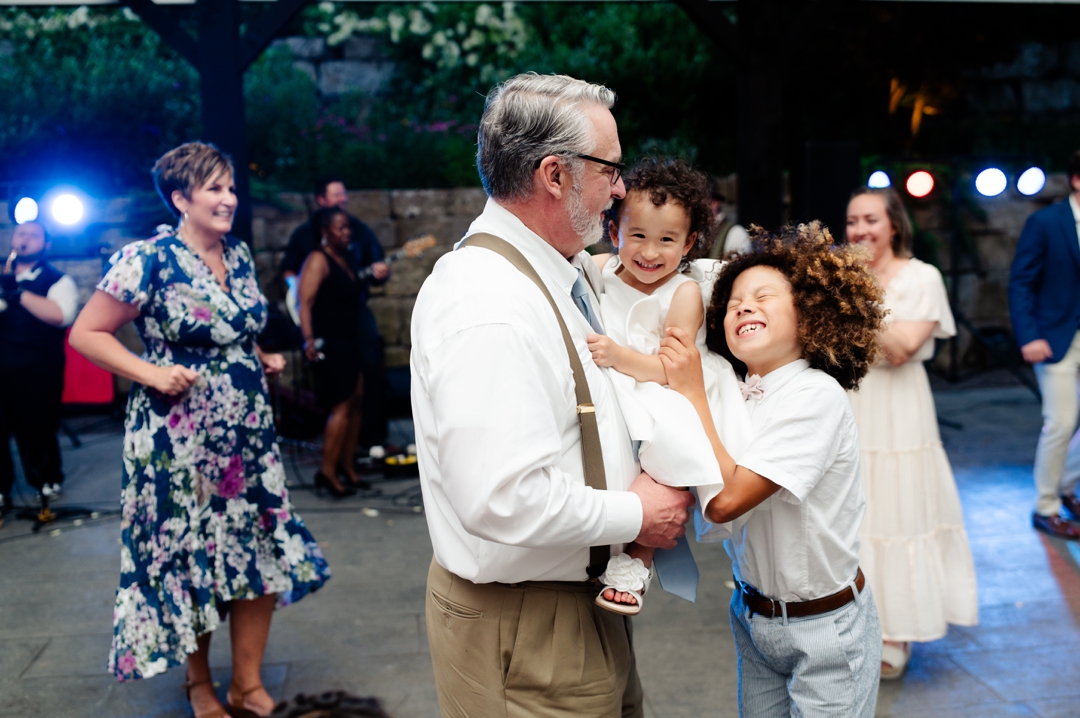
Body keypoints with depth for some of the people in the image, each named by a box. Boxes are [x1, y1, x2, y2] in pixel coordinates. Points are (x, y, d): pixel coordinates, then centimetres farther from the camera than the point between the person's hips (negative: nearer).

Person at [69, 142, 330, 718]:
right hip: (179, 438, -6)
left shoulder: (239, 255, 8)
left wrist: (263, 360, 6)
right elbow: (86, 334, -9)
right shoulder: (147, 260, -12)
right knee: (188, 556, 6)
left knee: (261, 551, 7)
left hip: (247, 430, 6)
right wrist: (151, 373, -18)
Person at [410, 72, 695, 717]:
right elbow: (504, 500, -32)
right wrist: (635, 516, -18)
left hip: (588, 600, 10)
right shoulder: (489, 308, -27)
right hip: (524, 634, -10)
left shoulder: (576, 272, 6)